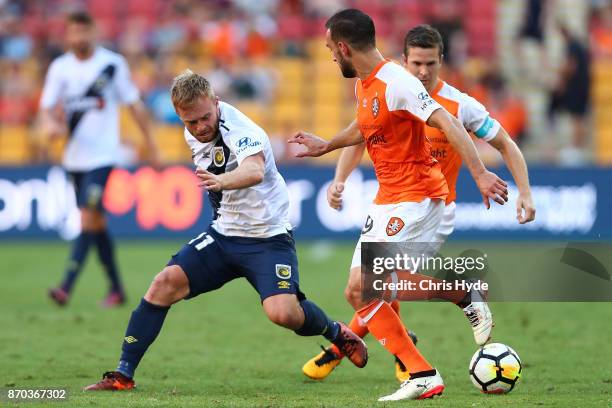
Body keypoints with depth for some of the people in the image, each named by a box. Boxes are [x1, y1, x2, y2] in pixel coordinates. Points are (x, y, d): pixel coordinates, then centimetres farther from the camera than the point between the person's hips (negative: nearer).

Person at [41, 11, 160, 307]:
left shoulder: (113, 64, -4)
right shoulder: (60, 67, 4)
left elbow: (133, 104, 3)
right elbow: (47, 106, -1)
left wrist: (150, 144, 6)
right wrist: (51, 124, -25)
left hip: (102, 155, -4)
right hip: (74, 157, 4)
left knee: (88, 217, -16)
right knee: (97, 222, 11)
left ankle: (66, 287, -23)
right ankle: (116, 288, 21)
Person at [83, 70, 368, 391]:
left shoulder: (242, 132, -24)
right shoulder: (194, 136, 1)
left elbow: (254, 171, -48)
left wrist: (222, 181, -67)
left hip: (268, 237, -6)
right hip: (223, 234, 6)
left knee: (282, 312, -27)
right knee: (166, 283, -13)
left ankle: (337, 333, 7)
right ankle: (123, 374, -7)